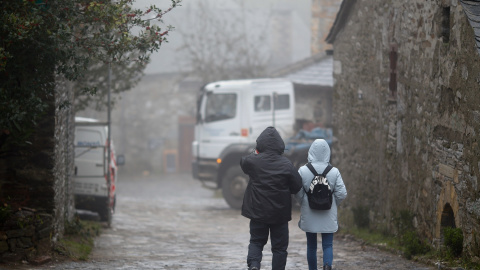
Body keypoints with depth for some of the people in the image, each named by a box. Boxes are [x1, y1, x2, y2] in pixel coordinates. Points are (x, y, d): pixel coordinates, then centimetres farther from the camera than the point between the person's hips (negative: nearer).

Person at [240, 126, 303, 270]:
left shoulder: (253, 161, -10)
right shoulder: (287, 165, -12)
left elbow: (243, 162, 14)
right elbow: (297, 187, -5)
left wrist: (255, 153, 28)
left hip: (257, 213, 1)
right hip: (280, 214, -1)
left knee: (256, 241, 14)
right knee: (279, 247, 9)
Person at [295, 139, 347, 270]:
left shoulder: (303, 171, -9)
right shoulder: (334, 172, -8)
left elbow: (298, 193, -7)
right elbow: (342, 194, -6)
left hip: (309, 215, 0)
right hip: (328, 216, 0)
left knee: (311, 246, 14)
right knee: (328, 245, 4)